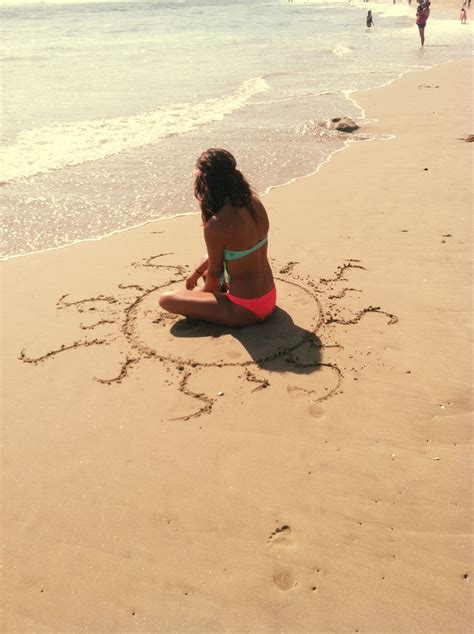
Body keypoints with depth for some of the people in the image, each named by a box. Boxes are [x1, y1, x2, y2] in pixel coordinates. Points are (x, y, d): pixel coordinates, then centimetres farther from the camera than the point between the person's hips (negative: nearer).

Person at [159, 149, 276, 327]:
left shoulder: (215, 225, -26)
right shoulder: (253, 201, -3)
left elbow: (215, 271, -10)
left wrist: (205, 291, 12)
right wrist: (197, 272, 20)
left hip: (247, 310, -8)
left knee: (166, 299, 0)